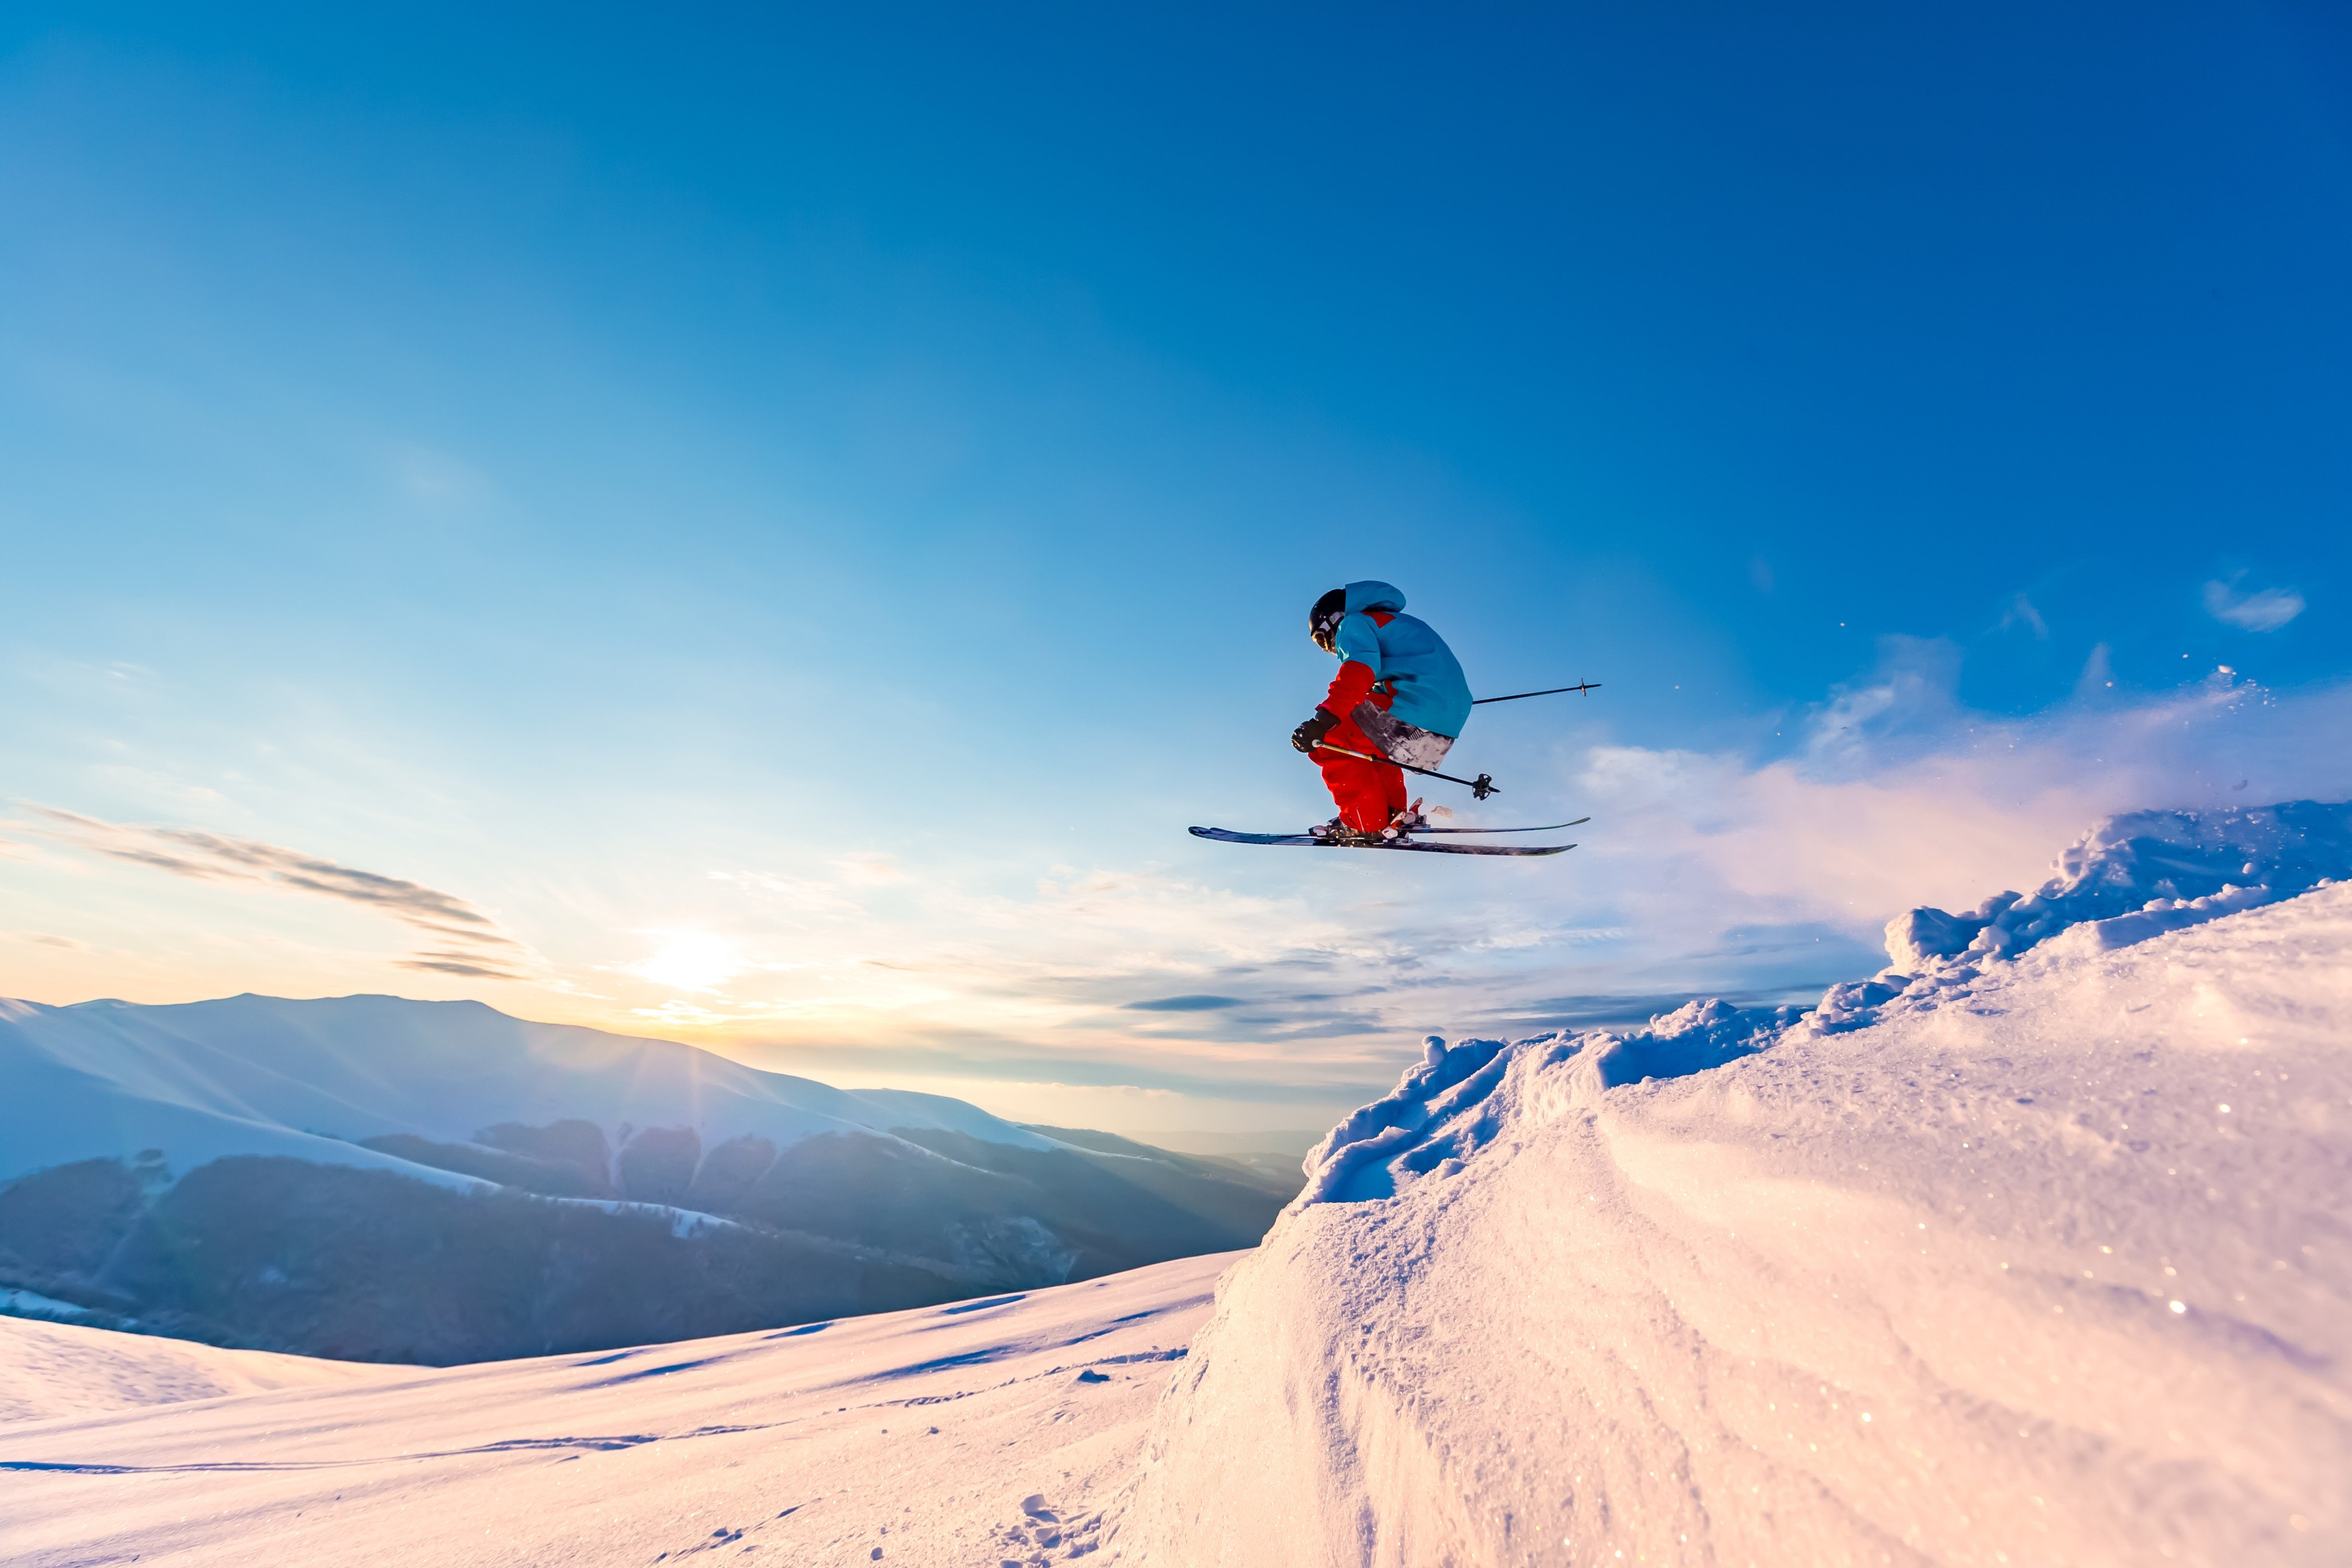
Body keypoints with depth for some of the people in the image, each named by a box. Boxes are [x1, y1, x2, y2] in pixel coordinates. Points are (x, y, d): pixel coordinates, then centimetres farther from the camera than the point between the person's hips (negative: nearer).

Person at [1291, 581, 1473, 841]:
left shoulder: (1354, 623, 2)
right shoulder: (1392, 623, 32)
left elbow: (1359, 672, -18)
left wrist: (1322, 722, -28)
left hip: (1417, 709, -10)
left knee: (1328, 741, -1)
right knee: (1368, 738, 30)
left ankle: (1366, 823, -1)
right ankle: (1395, 815, 24)